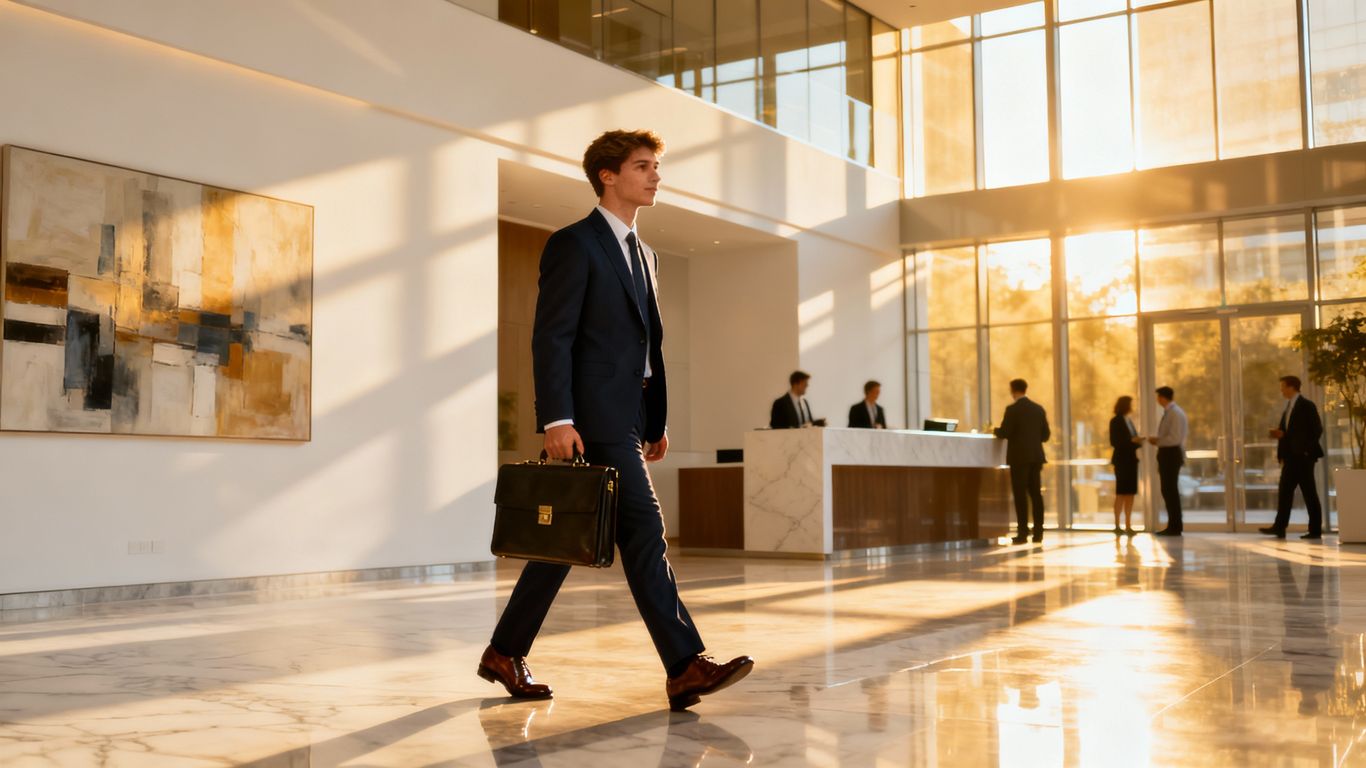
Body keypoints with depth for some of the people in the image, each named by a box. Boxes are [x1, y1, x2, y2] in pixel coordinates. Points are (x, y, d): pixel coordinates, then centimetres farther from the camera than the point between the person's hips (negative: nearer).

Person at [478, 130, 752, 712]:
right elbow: (551, 337, -13)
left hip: (628, 417, 9)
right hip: (593, 418, -9)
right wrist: (557, 419, -21)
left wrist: (656, 422, 18)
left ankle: (505, 653, 22)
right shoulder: (574, 244, -6)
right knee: (643, 532, -11)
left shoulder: (642, 253, 21)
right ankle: (685, 668, -9)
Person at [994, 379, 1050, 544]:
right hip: (1036, 456, 6)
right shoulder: (1039, 408, 9)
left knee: (1020, 495, -4)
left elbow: (1004, 433, -13)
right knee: (1036, 493, 8)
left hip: (1019, 457, -6)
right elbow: (1045, 435, 10)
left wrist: (995, 430, 7)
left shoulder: (1012, 409, -10)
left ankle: (1023, 532, -6)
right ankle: (1038, 532, 7)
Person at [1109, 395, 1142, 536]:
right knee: (1121, 493, -6)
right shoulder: (1116, 421, -5)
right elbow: (1114, 442, -12)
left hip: (1132, 460, 7)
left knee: (1131, 494, 5)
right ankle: (1117, 526, -3)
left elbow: (1132, 439, 18)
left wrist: (1138, 441, -2)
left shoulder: (1130, 421, 17)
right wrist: (1131, 440, -19)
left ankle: (1128, 526, 7)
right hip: (1122, 460, -7)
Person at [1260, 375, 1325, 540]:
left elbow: (1317, 429, -11)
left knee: (1309, 494, -2)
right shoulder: (1288, 407, 16)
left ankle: (1315, 530, 3)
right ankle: (1279, 527, 2)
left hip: (1303, 457, -8)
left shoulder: (1307, 405, -7)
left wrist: (1308, 450, -15)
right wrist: (1280, 434, 0)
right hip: (1291, 458, 8)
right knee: (1285, 492, 3)